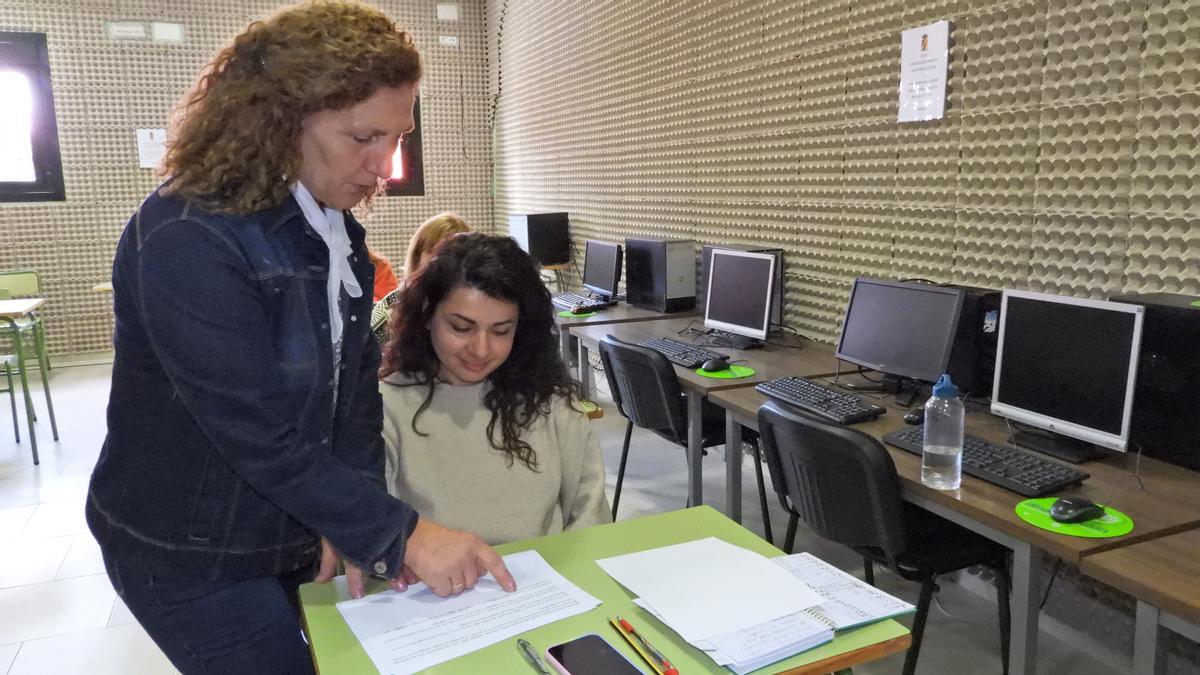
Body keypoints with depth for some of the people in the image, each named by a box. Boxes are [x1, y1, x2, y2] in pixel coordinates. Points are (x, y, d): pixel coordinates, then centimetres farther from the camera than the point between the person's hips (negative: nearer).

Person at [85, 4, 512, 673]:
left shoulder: (336, 228, -1)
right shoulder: (185, 241, -27)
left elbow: (356, 380, -2)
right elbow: (263, 437, -28)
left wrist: (352, 525, -11)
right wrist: (398, 535, -25)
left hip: (293, 536, 7)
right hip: (193, 560, -7)